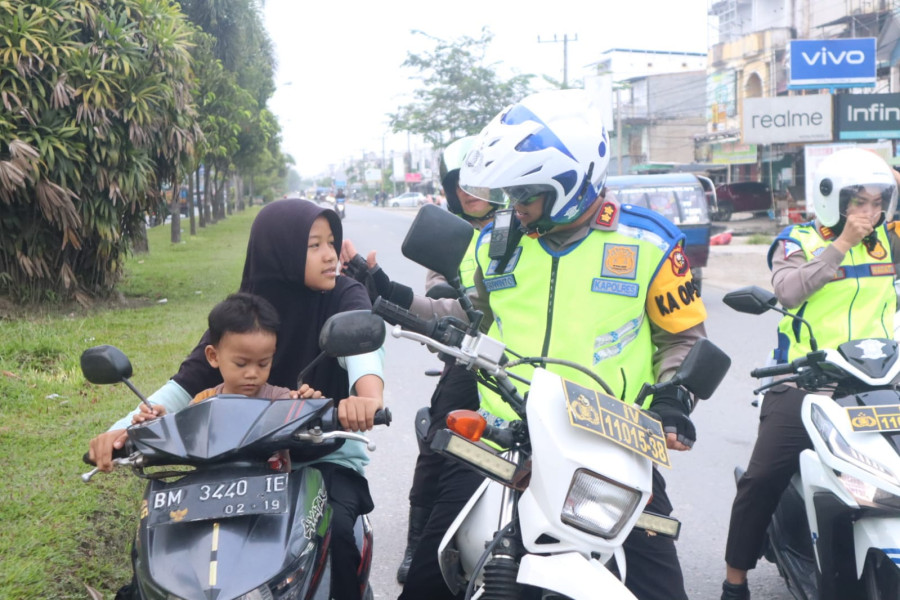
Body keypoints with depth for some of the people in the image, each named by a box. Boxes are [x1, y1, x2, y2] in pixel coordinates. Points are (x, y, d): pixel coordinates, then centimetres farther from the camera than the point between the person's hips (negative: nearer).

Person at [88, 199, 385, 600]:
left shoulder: (344, 296, -7)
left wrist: (368, 393, -53)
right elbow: (189, 381, -8)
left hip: (326, 453, -2)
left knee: (334, 531, -30)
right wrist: (126, 428, -26)